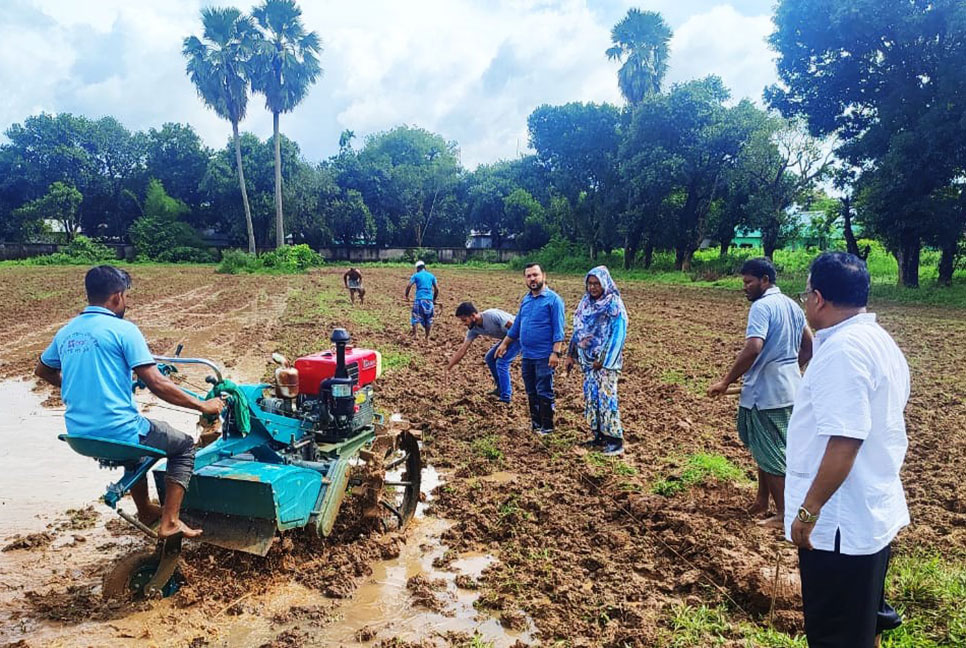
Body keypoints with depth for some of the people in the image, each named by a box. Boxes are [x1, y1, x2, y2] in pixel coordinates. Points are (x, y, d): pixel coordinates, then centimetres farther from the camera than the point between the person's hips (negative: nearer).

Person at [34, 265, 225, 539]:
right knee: (184, 446, 15)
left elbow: (42, 370, 27)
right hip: (118, 432, -8)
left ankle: (145, 511, 45)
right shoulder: (122, 329, -12)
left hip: (79, 436, 8)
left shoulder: (66, 331, 9)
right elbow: (157, 384, -16)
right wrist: (203, 405, -9)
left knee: (137, 442, 37)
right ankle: (170, 522, 5)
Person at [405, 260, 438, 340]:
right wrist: (434, 299, 22)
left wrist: (407, 296, 6)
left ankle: (414, 335, -7)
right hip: (429, 300, 2)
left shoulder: (416, 275, 6)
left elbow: (408, 286, -6)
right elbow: (437, 289, 10)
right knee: (428, 319, 13)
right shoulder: (431, 276, 14)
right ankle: (427, 337, 16)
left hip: (419, 299, -2)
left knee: (415, 318, 4)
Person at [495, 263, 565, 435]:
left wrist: (556, 352, -19)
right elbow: (517, 324, 21)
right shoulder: (525, 299, 13)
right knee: (531, 392, 14)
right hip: (527, 355, 7)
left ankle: (547, 426, 10)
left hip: (544, 356, -7)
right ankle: (535, 422, 26)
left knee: (544, 393, 0)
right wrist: (505, 344, 20)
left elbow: (558, 329, -13)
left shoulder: (553, 299, -9)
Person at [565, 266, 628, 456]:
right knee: (590, 396, 9)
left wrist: (603, 360, -17)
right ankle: (598, 436, 19)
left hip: (606, 361, -7)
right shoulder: (586, 302, 10)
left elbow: (617, 334, -14)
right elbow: (578, 330, 15)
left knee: (606, 396, -8)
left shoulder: (614, 305, -10)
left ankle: (615, 440, -1)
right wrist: (571, 354, 11)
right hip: (588, 359, 7)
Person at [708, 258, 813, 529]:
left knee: (770, 454, 3)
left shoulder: (762, 306, -17)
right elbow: (808, 347, 17)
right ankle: (762, 501, 33)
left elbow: (753, 349, -29)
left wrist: (726, 382, -23)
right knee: (766, 448, 21)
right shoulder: (792, 305, 11)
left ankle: (784, 514, 14)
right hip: (789, 389, 9)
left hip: (766, 392, -9)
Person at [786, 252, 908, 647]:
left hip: (842, 524, -10)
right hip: (877, 514, 10)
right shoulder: (881, 341, 8)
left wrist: (808, 511, -22)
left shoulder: (842, 351, -24)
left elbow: (845, 441, -29)